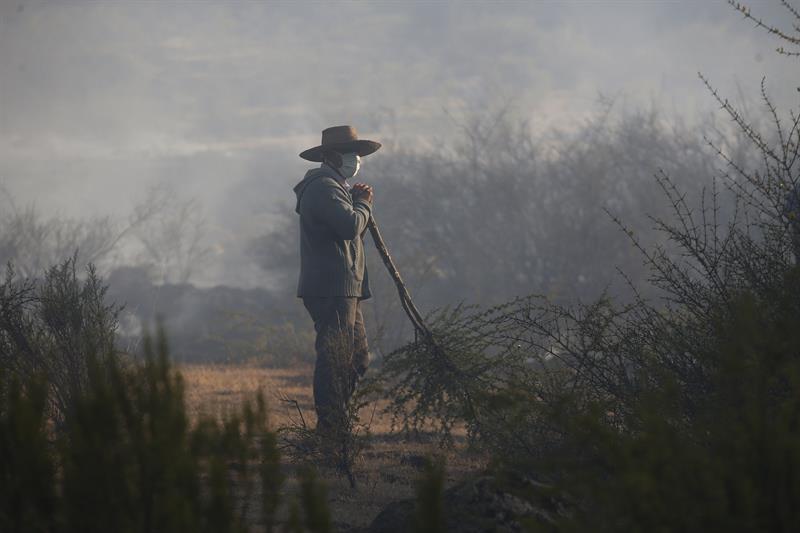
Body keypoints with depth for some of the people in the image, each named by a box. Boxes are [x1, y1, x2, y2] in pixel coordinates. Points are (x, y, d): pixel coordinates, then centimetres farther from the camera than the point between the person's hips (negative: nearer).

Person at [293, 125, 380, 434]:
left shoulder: (334, 187, 24)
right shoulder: (324, 188, -12)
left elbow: (351, 231, 27)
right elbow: (350, 226, -25)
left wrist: (358, 202, 11)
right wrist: (363, 204, -6)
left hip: (342, 290, 11)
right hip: (331, 289, -11)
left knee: (357, 359, 12)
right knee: (336, 360, -11)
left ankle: (337, 425, 16)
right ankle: (329, 429, -10)